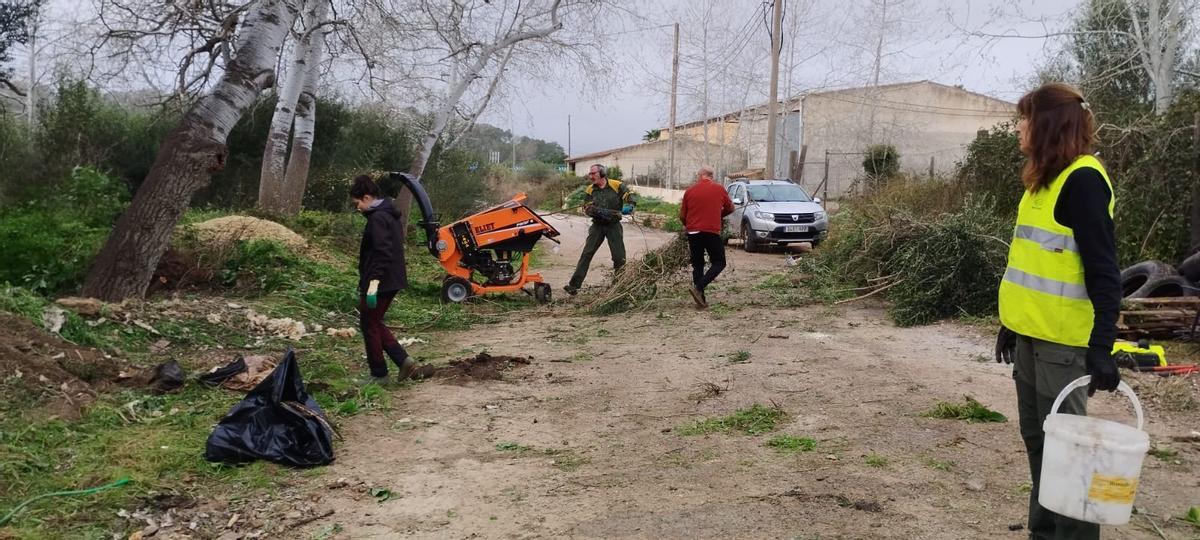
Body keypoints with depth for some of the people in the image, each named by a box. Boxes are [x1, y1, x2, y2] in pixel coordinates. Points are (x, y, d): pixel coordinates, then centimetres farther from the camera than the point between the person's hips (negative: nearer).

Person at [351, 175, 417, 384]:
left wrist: (373, 283, -29)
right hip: (392, 280, 10)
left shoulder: (378, 218, -17)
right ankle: (403, 360, 10)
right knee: (375, 323, 18)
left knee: (369, 325, 4)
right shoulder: (389, 214, 14)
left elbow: (382, 254, -26)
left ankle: (379, 374, 12)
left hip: (380, 282, -10)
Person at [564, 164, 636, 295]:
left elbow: (630, 196, -11)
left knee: (619, 257, 1)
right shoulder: (590, 190, 3)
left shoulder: (616, 185, -5)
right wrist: (601, 212, -25)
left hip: (614, 226, -2)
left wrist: (629, 206, -34)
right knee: (586, 254, -3)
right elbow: (587, 208, -7)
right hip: (597, 226, 2)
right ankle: (574, 285, -5)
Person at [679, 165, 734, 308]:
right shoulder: (720, 189, 2)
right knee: (719, 263, 9)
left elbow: (682, 215, 8)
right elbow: (730, 208, 15)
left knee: (697, 265, 12)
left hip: (693, 232, 2)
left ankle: (701, 299, 10)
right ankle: (698, 288, -11)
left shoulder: (690, 191, 3)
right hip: (712, 231, -2)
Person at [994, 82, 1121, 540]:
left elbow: (1103, 272, -19)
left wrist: (1101, 347, -24)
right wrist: (1012, 322, 20)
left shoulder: (1083, 180, -15)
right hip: (1032, 333, 9)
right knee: (1037, 438, 16)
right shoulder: (1046, 180, 13)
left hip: (1062, 341, -9)